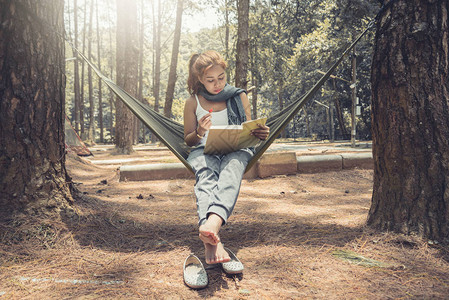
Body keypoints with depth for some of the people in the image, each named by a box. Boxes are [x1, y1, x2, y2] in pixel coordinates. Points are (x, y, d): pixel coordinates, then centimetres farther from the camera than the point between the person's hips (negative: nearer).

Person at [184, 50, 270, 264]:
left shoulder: (239, 97, 15)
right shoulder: (193, 102, 13)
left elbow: (249, 132, 17)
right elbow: (188, 141, 15)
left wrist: (260, 134, -9)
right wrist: (200, 132, -9)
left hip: (236, 149, 1)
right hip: (204, 150, 0)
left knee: (230, 173, -39)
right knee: (206, 177, -39)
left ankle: (212, 221, -67)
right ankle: (213, 241, -61)